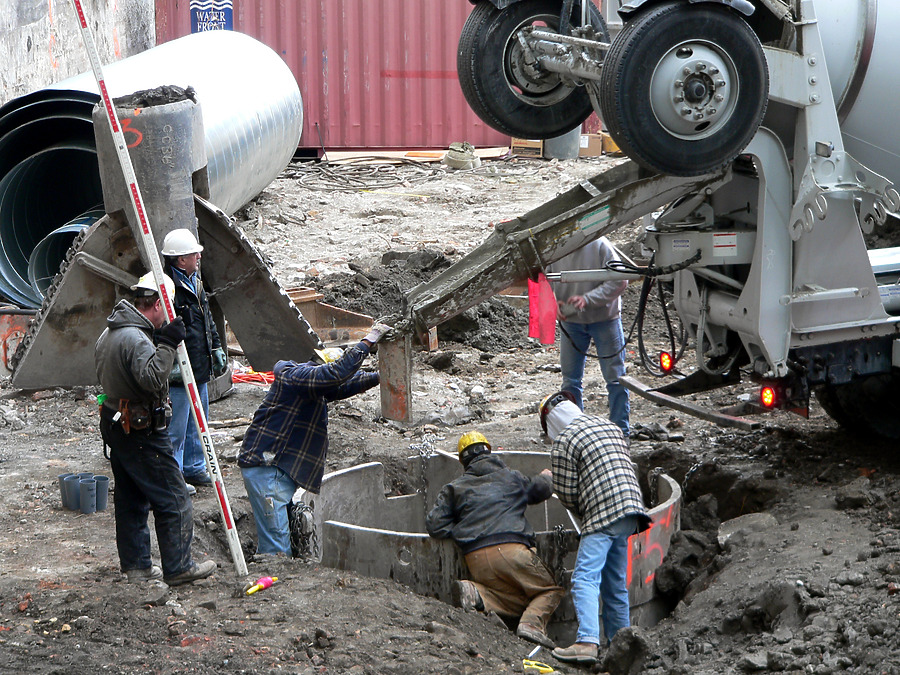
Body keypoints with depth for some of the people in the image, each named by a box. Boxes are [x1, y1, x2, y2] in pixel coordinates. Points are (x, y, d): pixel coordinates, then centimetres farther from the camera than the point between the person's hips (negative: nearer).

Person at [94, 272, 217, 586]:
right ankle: (178, 567, 3)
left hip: (114, 425, 10)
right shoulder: (136, 339, -23)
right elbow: (153, 379, -34)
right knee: (172, 498, -2)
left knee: (130, 499, 17)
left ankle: (136, 565, 23)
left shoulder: (109, 334, 10)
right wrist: (167, 345, -30)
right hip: (142, 431, -10)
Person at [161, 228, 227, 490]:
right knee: (176, 427, -4)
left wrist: (217, 350, 24)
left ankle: (194, 468, 31)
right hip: (179, 370, -10)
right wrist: (171, 364, -24)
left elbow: (208, 319, 26)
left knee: (198, 422, 18)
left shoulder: (195, 282, 13)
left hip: (200, 368, 10)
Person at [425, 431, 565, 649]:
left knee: (519, 601, 13)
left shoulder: (455, 488, 17)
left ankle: (477, 594, -14)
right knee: (549, 590, 11)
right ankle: (532, 623, -19)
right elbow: (540, 490, 33)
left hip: (476, 559, 3)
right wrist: (545, 477, 56)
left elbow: (435, 525, 8)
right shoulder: (511, 478, 16)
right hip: (511, 548, -3)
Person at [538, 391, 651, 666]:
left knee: (585, 577, -15)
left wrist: (583, 512, 17)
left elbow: (566, 494, -3)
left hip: (601, 513, -8)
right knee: (615, 582, 16)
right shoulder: (610, 426, 20)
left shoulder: (563, 443, -3)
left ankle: (587, 642, -30)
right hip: (630, 508, 8)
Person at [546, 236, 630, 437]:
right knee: (570, 378, 11)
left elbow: (619, 281, -17)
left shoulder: (599, 244, -17)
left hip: (604, 318, -4)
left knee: (615, 376, 2)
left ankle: (621, 428, 12)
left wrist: (587, 299, -27)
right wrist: (554, 302, -16)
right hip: (570, 321, 4)